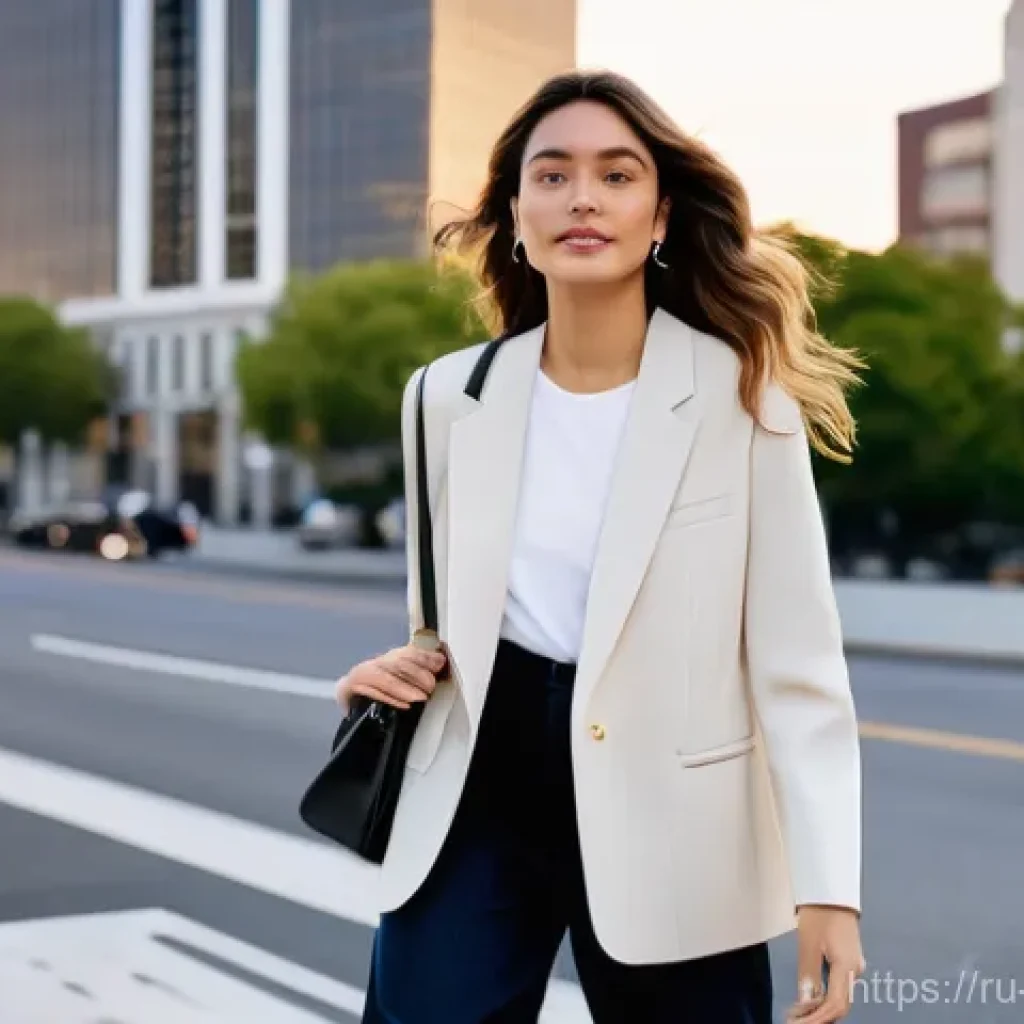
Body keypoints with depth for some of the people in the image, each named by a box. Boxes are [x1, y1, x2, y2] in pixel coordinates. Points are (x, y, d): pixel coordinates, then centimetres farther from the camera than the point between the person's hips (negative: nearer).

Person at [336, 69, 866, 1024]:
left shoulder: (742, 396, -9)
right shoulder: (451, 395, 3)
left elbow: (798, 657, -10)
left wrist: (826, 884, -15)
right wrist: (404, 669, -4)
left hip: (665, 821, -2)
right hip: (478, 793, 3)